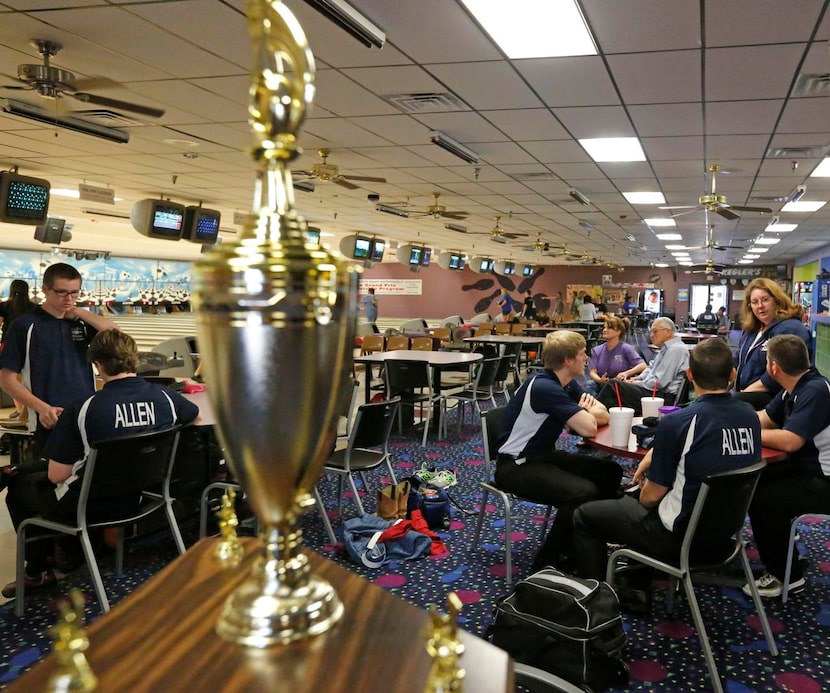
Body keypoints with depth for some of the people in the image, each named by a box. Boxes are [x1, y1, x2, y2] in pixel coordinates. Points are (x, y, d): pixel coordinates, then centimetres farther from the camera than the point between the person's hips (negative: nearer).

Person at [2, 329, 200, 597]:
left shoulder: (81, 410, -25)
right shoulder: (164, 397, -13)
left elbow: (57, 476, -18)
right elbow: (195, 416, 10)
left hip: (89, 506, -5)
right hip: (140, 497, 6)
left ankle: (37, 572, 33)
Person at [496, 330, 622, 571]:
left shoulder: (566, 384, 6)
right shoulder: (544, 387, -24)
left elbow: (603, 416, 8)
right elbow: (588, 428, -25)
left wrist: (584, 413, -12)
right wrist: (586, 413, -3)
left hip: (544, 456, 10)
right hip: (517, 466, -10)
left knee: (610, 471, 6)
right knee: (583, 492, -28)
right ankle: (548, 559, -9)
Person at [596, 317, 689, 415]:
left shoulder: (676, 349, -14)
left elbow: (659, 382, -19)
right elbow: (651, 367, 27)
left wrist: (635, 383, -8)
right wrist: (639, 378, 6)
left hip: (665, 397, -11)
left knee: (613, 385, -17)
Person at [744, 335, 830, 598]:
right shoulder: (796, 388, 4)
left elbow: (789, 441, -30)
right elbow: (764, 419, 13)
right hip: (805, 466, 10)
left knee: (762, 499, -20)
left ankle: (786, 575, -2)